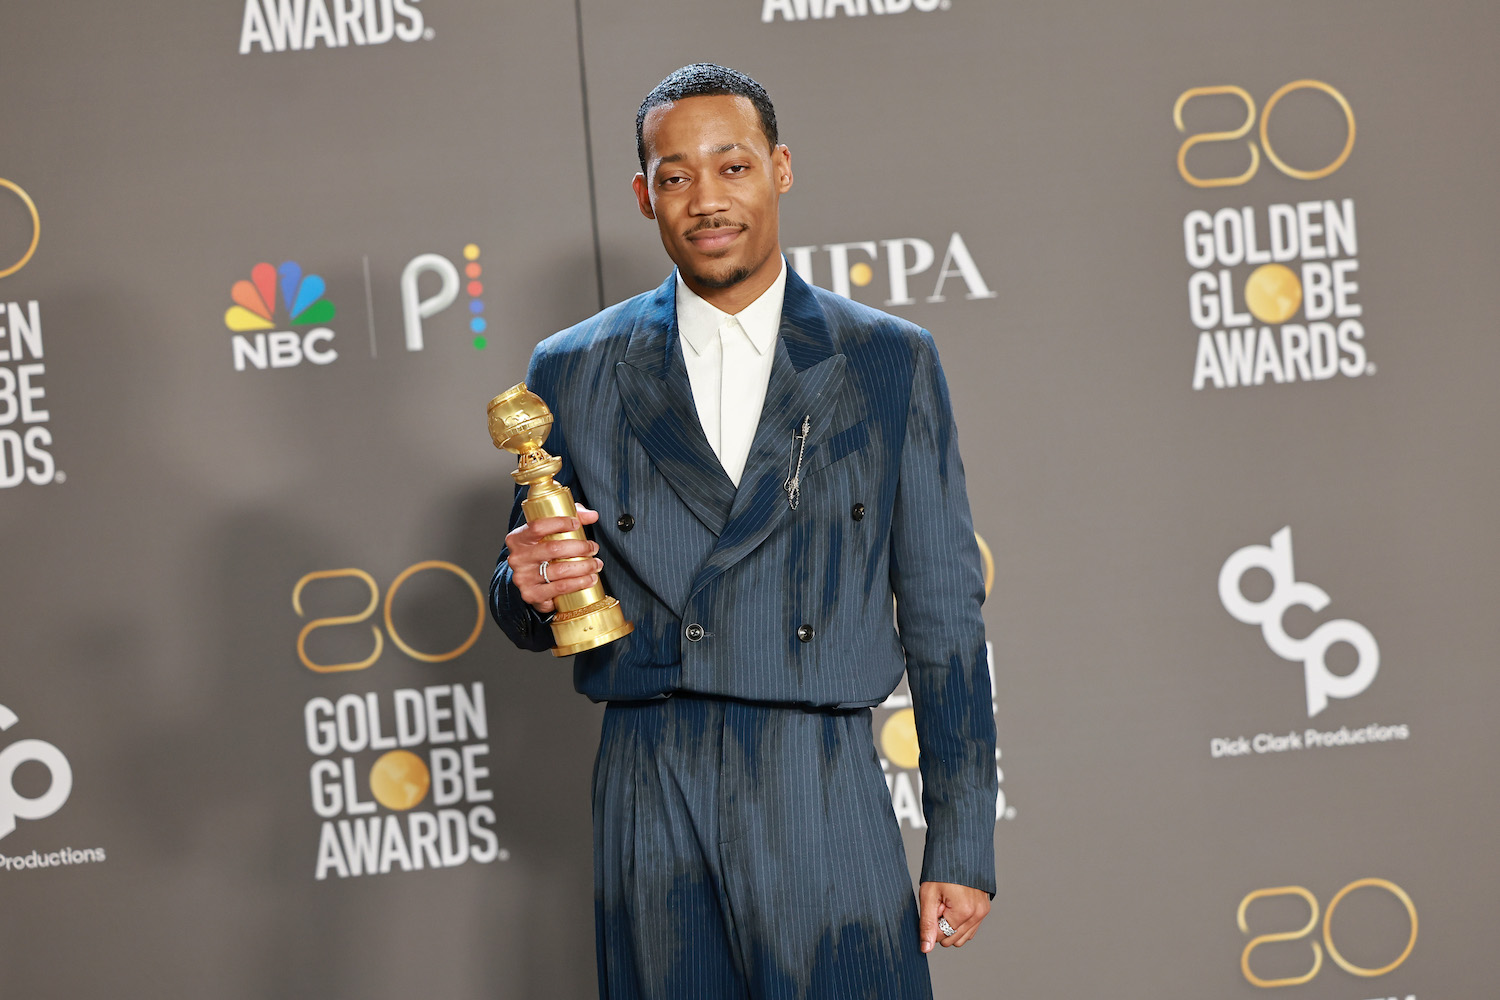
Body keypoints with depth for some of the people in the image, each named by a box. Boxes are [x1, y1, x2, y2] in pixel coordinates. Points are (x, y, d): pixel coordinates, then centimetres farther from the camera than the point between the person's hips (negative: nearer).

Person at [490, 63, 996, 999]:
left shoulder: (890, 362, 7)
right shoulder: (575, 373, 9)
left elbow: (943, 618, 6)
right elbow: (527, 614, 16)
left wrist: (961, 851, 1)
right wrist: (532, 590, -10)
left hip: (824, 801, -1)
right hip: (651, 806, 1)